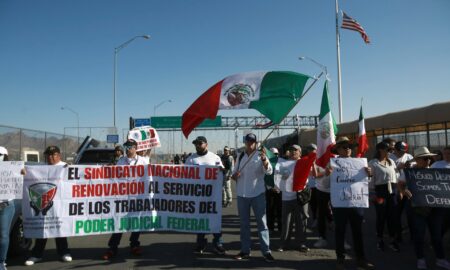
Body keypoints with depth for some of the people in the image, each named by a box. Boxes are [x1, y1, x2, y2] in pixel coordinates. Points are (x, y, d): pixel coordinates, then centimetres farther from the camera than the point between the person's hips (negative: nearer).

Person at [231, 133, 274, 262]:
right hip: (242, 194, 4)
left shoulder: (260, 155, -6)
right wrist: (234, 175, -11)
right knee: (244, 223, 10)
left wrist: (264, 159, -39)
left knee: (262, 223, 1)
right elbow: (234, 173, 13)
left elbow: (269, 171, -21)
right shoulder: (240, 156, 8)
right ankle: (245, 250, 19)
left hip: (258, 194, -4)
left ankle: (266, 251, 6)